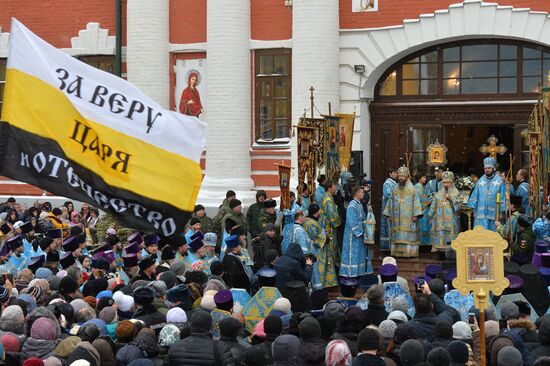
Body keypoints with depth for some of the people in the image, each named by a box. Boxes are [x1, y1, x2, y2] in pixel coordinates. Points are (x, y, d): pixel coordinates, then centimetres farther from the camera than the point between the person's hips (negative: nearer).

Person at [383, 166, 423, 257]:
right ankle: (397, 252, 4)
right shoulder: (395, 190, 11)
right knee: (397, 236, 2)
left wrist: (415, 215, -11)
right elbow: (390, 203, 15)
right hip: (396, 218, 3)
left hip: (408, 218, -3)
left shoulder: (412, 190, 0)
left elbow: (416, 202, -3)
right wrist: (389, 215, 9)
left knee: (408, 236, -5)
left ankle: (409, 252, -3)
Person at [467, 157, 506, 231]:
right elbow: (475, 196, 11)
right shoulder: (480, 181, 6)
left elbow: (503, 197, -3)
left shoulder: (499, 181, -3)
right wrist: (474, 211, 8)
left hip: (494, 214, -2)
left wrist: (501, 213, -4)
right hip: (481, 214, 2)